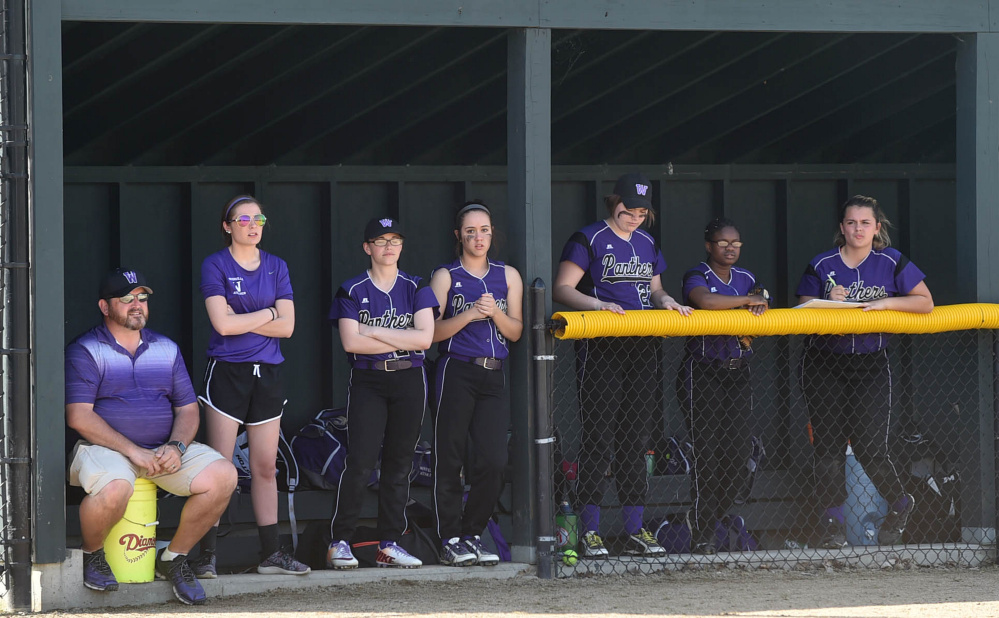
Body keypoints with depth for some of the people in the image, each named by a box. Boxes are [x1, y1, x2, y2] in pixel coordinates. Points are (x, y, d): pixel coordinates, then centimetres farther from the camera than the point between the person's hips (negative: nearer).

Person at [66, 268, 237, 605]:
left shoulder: (166, 349, 16)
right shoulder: (84, 351, -2)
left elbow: (187, 408, 13)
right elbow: (79, 416, -12)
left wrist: (176, 446, -10)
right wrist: (134, 452, -19)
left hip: (165, 448, 5)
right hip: (106, 448, -5)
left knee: (223, 475, -19)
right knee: (114, 488, -40)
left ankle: (174, 557, 1)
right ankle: (92, 556, -5)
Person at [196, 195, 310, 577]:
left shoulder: (276, 267, 11)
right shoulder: (215, 265, -2)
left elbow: (286, 327, 2)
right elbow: (222, 323, -14)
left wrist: (242, 320, -8)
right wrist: (268, 314, -4)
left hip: (267, 373, 4)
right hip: (227, 371, -4)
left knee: (266, 467, 6)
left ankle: (270, 553, 10)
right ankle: (207, 555, -6)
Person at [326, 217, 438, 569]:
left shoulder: (416, 289, 8)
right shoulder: (353, 291, 3)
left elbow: (424, 338, -5)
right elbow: (350, 342, -9)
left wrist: (376, 332, -8)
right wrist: (403, 341, -8)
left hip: (409, 382, 2)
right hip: (367, 382, -2)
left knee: (399, 464, 3)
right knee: (360, 463, -12)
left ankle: (389, 545, 7)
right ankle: (339, 543, -7)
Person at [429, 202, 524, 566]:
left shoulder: (508, 276, 13)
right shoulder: (446, 277, 3)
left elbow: (516, 332, 11)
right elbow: (432, 332, -3)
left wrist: (495, 313, -7)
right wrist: (469, 315, -15)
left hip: (493, 376, 3)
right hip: (456, 373, -3)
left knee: (494, 460, -6)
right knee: (450, 460, -3)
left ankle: (472, 535, 9)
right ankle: (450, 540, 3)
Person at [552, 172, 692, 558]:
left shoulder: (647, 244, 17)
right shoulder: (588, 240, -3)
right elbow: (562, 289, -8)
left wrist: (664, 300, 3)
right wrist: (598, 304, -22)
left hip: (642, 349, 6)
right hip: (600, 349, -6)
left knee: (636, 437, 7)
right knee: (599, 436, -8)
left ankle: (635, 530, 10)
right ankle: (589, 530, -5)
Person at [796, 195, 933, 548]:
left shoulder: (892, 263, 1)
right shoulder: (821, 266, 4)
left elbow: (925, 302, 0)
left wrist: (885, 302, -13)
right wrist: (829, 302, -13)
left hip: (870, 364, -1)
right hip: (824, 365, 1)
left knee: (869, 446, -9)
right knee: (828, 443, -4)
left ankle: (900, 504, 17)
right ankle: (831, 523, 2)